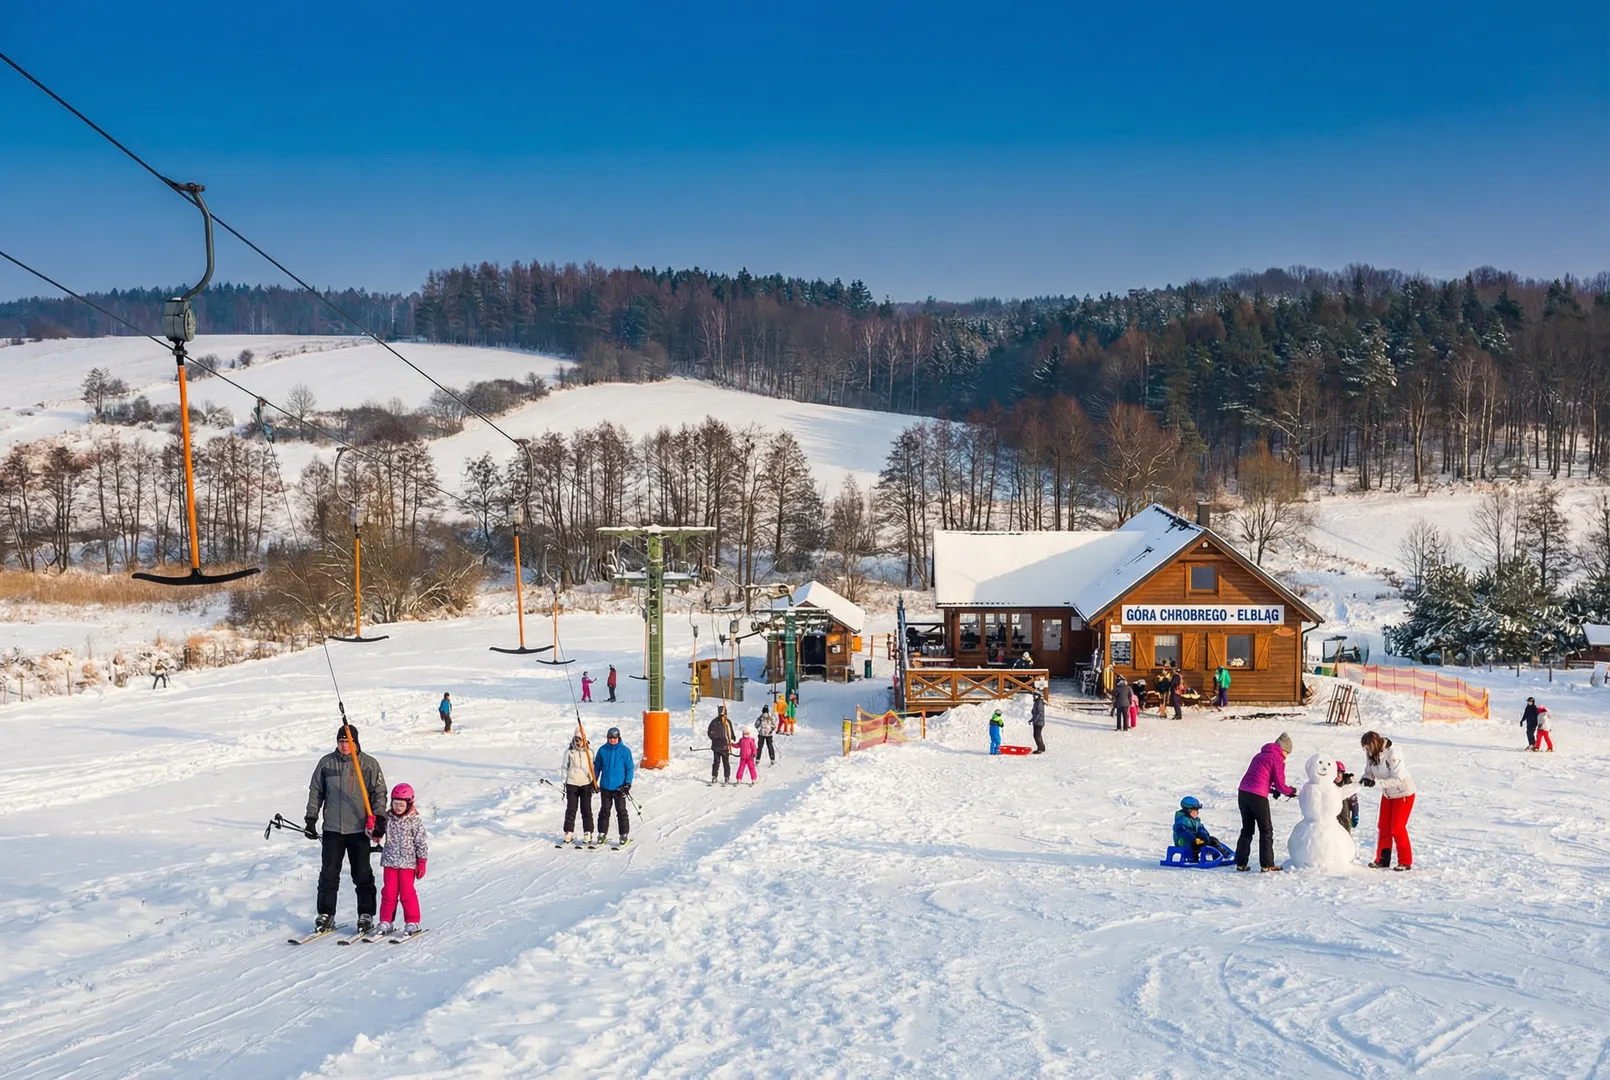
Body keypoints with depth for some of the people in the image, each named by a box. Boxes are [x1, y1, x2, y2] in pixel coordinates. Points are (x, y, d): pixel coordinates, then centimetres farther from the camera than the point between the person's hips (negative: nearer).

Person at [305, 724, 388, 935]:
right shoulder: (326, 763, 4)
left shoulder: (369, 764, 0)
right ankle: (326, 915, 14)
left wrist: (379, 819, -5)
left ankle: (366, 915, 10)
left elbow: (379, 791, 3)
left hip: (359, 828, -2)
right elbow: (315, 791, 11)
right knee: (329, 873, 4)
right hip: (332, 828, 2)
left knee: (362, 874, 2)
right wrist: (311, 818, 7)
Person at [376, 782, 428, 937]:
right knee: (389, 892, 5)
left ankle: (412, 922, 10)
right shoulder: (388, 818, 2)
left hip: (408, 862, -3)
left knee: (407, 892, 0)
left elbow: (421, 843, -3)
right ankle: (385, 922, 13)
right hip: (390, 861, 3)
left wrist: (421, 863, -4)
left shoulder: (415, 821, -6)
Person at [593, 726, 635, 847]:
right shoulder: (602, 750, 3)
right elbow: (597, 766, 11)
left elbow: (630, 768, -1)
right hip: (605, 786, 2)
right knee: (604, 811, 9)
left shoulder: (625, 751, -4)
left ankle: (624, 835, 7)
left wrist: (627, 783, -8)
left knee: (621, 811, 1)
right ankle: (602, 833, 17)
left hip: (619, 787, -2)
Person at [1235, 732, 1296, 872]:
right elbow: (1280, 784, -3)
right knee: (1266, 830, 6)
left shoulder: (1260, 755, 23)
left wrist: (1273, 791, 20)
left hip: (1243, 793, 7)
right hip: (1258, 796, -7)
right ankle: (1267, 864, 6)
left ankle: (1241, 863, 14)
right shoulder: (1277, 759, -2)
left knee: (1247, 829, 15)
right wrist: (1291, 791, 16)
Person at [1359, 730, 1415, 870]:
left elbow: (1398, 779, -31)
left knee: (1397, 828, -8)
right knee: (1383, 827, 7)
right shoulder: (1372, 754, -9)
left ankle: (1405, 862, 3)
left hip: (1403, 793, -7)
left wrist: (1377, 782, -39)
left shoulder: (1392, 754, -30)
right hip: (1388, 794, 7)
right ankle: (1382, 860, 17)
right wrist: (1366, 778, -25)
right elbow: (1369, 771, -1)